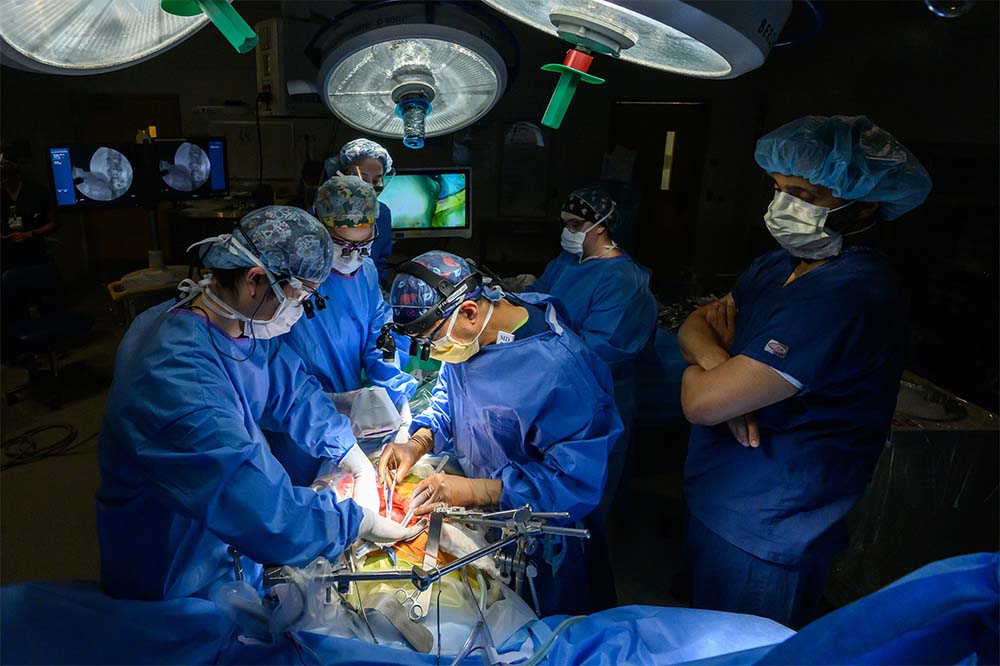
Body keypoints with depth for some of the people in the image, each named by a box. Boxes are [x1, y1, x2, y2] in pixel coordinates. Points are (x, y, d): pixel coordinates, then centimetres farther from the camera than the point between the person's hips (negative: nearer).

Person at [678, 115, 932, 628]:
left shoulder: (846, 297, -28)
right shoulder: (779, 266, 3)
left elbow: (701, 403, -30)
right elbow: (693, 325, 3)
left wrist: (697, 370, -7)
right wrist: (722, 366, -18)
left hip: (764, 539, -8)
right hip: (718, 504, 9)